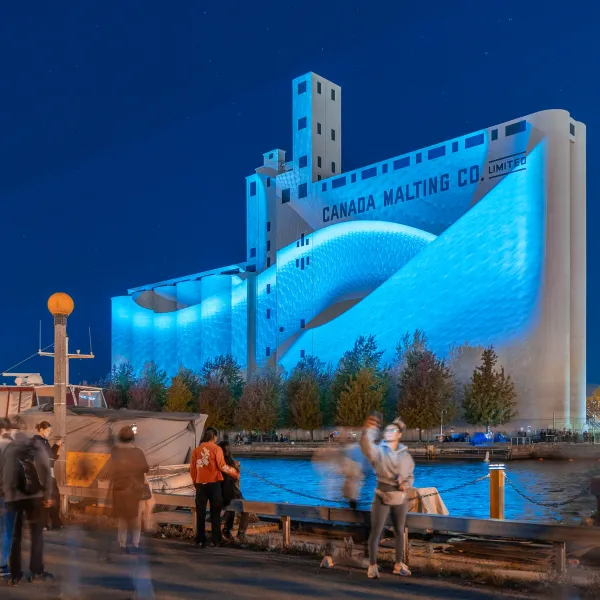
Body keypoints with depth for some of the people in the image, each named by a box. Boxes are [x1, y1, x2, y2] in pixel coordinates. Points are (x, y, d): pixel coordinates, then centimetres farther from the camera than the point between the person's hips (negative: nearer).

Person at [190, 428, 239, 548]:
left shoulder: (196, 450, 6)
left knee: (201, 514, 7)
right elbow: (222, 466, -11)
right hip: (214, 484, -2)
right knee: (215, 513, 6)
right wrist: (235, 473, 0)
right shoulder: (216, 449, -4)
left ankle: (200, 540, 6)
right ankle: (216, 540, 8)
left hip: (200, 484, 3)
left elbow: (192, 469, 8)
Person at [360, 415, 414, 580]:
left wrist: (406, 484, -8)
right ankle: (373, 566, 10)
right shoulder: (379, 451, -9)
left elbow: (410, 475, 15)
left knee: (399, 532, 15)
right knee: (376, 532, -1)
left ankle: (399, 564, 30)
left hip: (400, 498, 4)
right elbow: (367, 448, -33)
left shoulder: (406, 454, 4)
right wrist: (368, 431, -53)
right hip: (382, 497, -4)